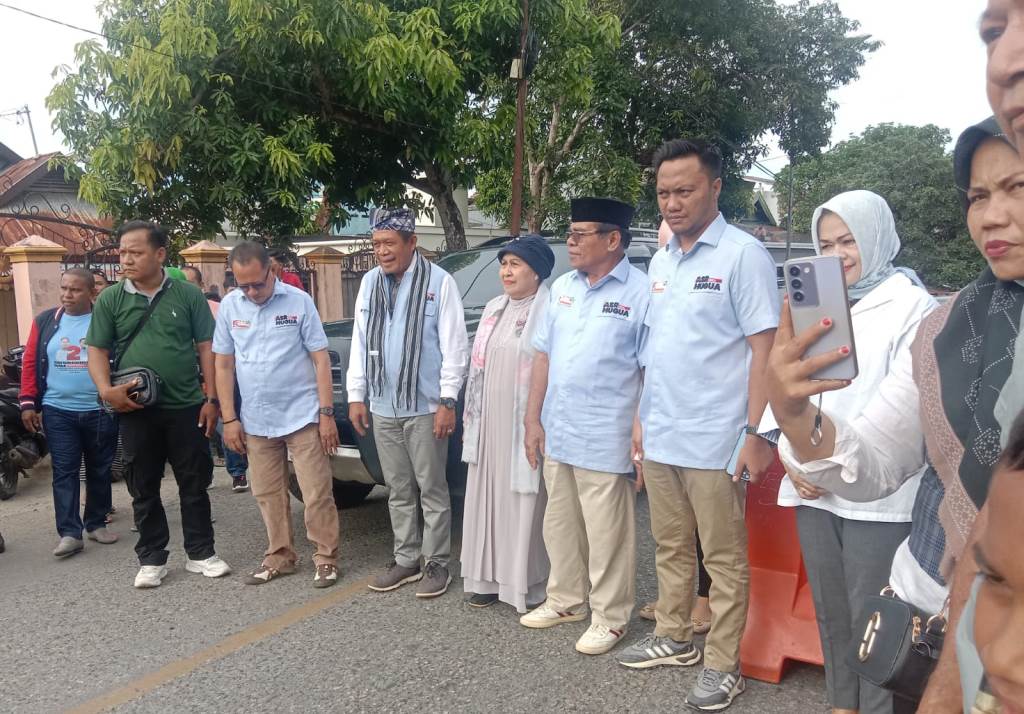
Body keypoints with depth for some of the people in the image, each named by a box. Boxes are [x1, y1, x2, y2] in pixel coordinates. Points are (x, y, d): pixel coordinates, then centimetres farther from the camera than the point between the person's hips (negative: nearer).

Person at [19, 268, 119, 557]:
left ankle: (97, 524, 24)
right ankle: (69, 533, 3)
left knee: (99, 471, 11)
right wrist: (28, 403, 0)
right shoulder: (45, 321, 4)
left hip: (101, 411, -1)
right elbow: (30, 363, 6)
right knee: (64, 472, 0)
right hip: (57, 412, 1)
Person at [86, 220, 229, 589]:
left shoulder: (188, 294, 1)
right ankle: (152, 559, 22)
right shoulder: (110, 299, 3)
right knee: (143, 489, 9)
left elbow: (206, 347, 1)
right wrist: (106, 390, -15)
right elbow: (97, 351, 3)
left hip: (186, 407, -1)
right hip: (136, 411, 1)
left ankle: (201, 553, 20)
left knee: (194, 484, 7)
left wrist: (212, 398, -5)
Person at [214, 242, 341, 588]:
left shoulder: (299, 301, -7)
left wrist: (326, 413, -9)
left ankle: (327, 558, 14)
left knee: (317, 493, 1)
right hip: (256, 421, 4)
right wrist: (230, 419, 3)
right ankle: (280, 555, 28)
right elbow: (224, 365, 7)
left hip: (302, 416, -3)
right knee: (268, 494, 13)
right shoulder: (230, 306, 2)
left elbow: (321, 359, -6)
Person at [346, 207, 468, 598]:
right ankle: (406, 559, 27)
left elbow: (455, 346, -9)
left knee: (431, 488, 4)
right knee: (399, 489, 15)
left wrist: (447, 401, -13)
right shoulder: (369, 283, 9)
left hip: (425, 406, -5)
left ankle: (436, 563, 16)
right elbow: (359, 343, 12)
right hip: (383, 407, 6)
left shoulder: (439, 282, -8)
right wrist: (356, 396, 9)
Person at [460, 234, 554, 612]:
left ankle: (527, 585, 13)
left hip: (526, 424, -7)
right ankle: (491, 577, 23)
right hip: (489, 423, 7)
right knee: (488, 498, 12)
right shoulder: (493, 310, 13)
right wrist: (470, 417, 16)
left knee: (525, 502, 1)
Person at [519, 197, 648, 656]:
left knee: (606, 534, 5)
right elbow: (543, 355, 11)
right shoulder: (562, 287, 9)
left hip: (606, 440, -7)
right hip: (557, 433, 7)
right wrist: (533, 420, 9)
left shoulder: (640, 292, -11)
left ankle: (609, 618, 23)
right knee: (560, 524, 19)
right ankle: (565, 600, 37)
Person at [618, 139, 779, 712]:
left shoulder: (744, 255, -9)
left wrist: (756, 434, -16)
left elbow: (763, 349, -12)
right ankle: (674, 638, 35)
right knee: (671, 547, 18)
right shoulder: (661, 261, 12)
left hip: (714, 441, -7)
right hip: (659, 437, 7)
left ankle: (723, 665, 20)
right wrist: (643, 417, 16)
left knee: (724, 558, 6)